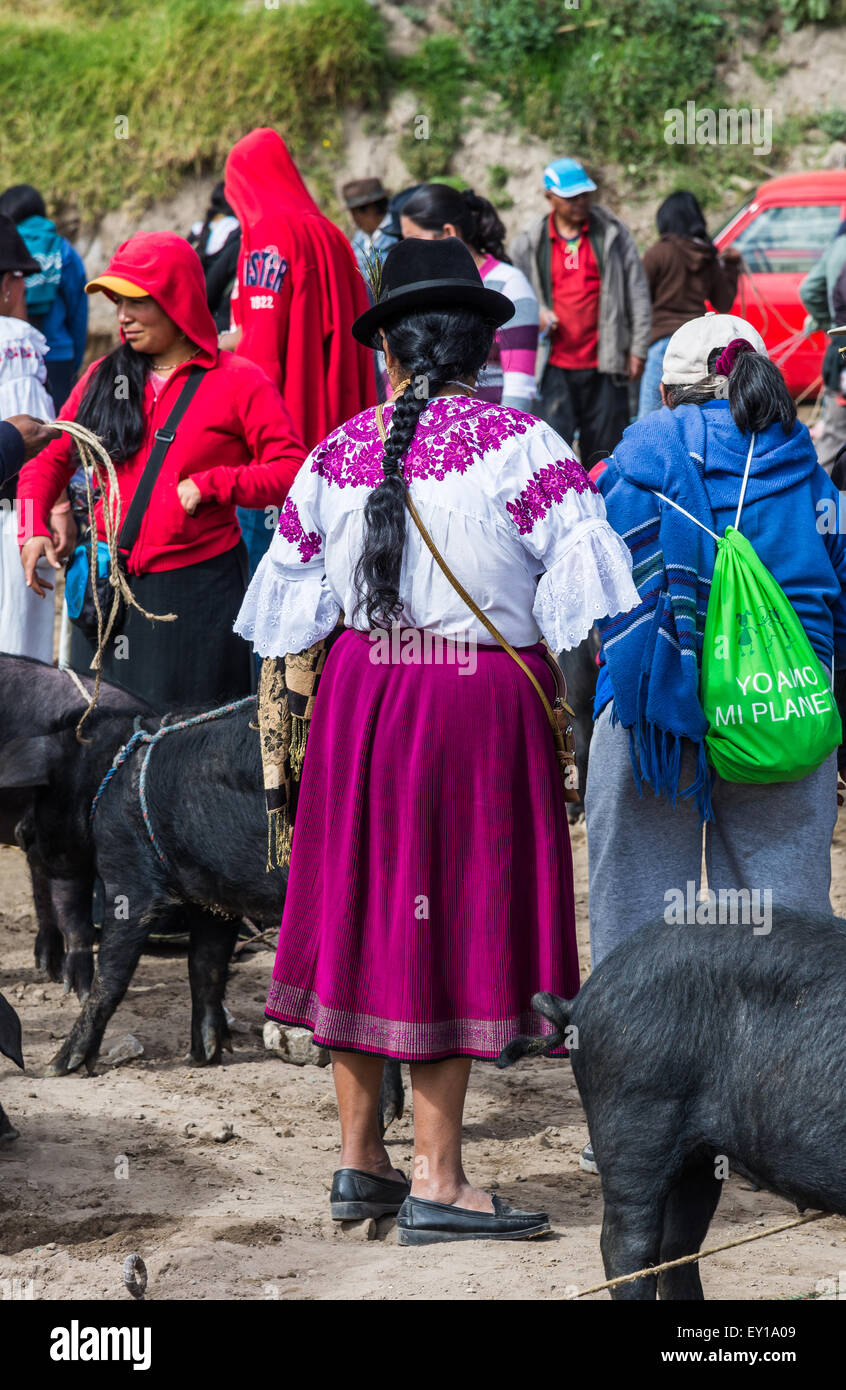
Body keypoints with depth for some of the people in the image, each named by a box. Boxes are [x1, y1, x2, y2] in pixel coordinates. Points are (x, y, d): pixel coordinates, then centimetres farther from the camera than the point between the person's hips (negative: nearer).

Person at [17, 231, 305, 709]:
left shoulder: (239, 382, -2)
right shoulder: (104, 378, 10)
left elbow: (291, 471, -7)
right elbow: (51, 456, 16)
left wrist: (210, 484, -17)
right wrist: (33, 527, 0)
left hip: (198, 588, -4)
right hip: (110, 587, 4)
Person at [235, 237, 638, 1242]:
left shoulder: (338, 454, 4)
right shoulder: (518, 444, -9)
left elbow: (288, 603, 10)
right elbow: (580, 580, -12)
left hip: (360, 688, 5)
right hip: (480, 694, -5)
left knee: (363, 908, 14)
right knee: (456, 919, 0)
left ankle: (358, 1158, 21)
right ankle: (435, 1182, 2)